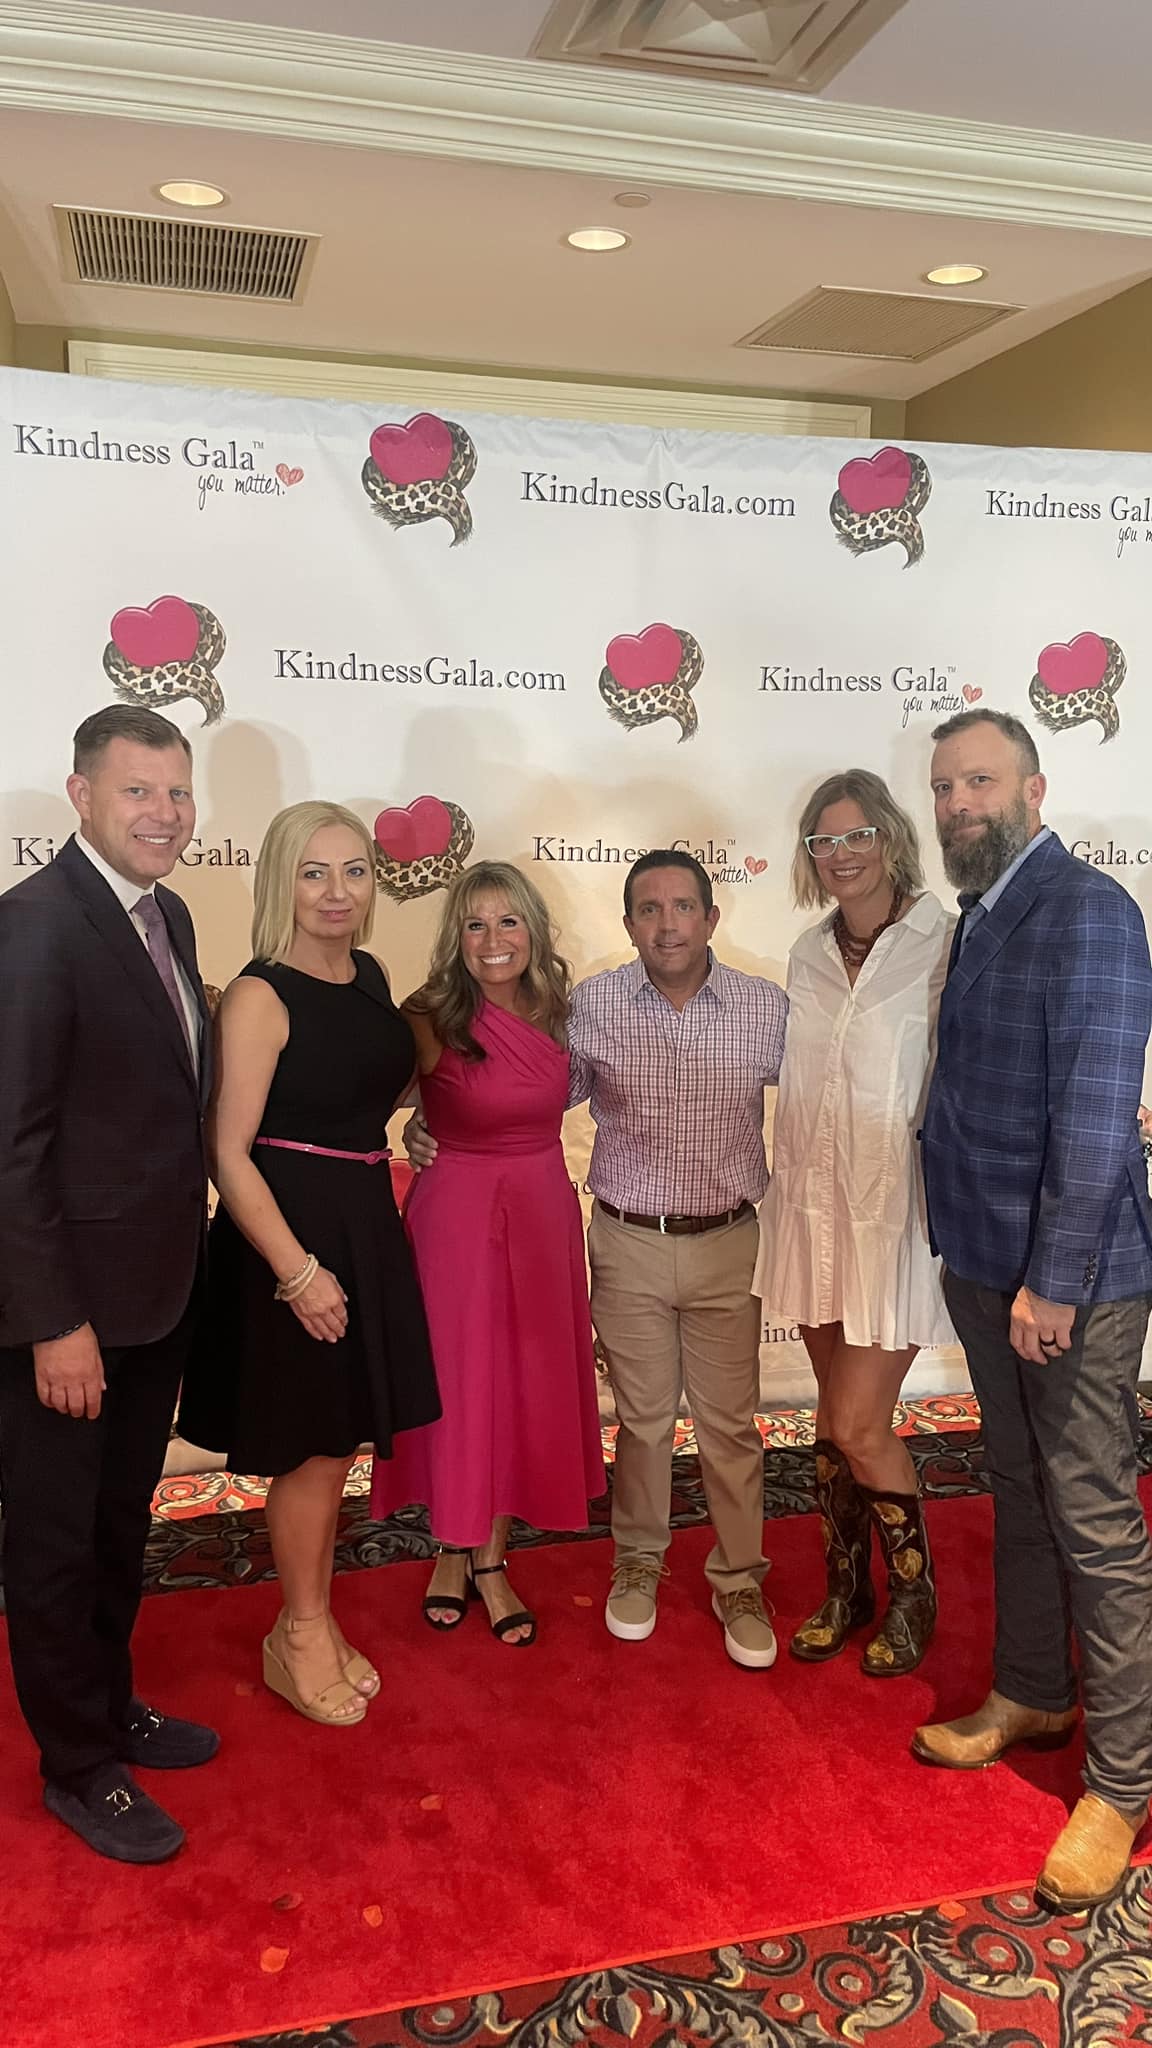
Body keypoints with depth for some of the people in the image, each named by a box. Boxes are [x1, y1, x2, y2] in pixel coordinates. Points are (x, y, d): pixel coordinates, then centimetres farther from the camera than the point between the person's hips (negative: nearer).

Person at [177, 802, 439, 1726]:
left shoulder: (371, 975, 6)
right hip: (288, 1235, -7)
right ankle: (304, 1636, 28)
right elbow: (229, 1150, -19)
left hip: (366, 1225, 7)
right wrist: (298, 1270, -22)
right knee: (311, 1449, 7)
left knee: (339, 1444, 17)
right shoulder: (260, 996, -16)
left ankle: (313, 1622, 36)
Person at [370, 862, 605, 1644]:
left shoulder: (555, 1013, 2)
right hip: (458, 1216, -4)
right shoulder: (431, 1021, -12)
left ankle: (491, 1560, 28)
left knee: (528, 1386, 11)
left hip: (545, 1212, 5)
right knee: (462, 1384, 7)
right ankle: (454, 1552, 29)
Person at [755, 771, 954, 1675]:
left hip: (897, 1210, -5)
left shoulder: (943, 944, -11)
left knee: (859, 1426, -1)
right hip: (815, 1205, 5)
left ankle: (914, 1596, 25)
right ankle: (845, 1589, 34)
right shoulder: (809, 955, 7)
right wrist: (790, 1188, 12)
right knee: (834, 1418, 15)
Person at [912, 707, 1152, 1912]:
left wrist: (1055, 1279, -20)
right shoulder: (979, 917, 10)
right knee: (1021, 1494, 21)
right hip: (983, 1263, 8)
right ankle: (1031, 1697, 38)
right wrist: (971, 1252, 9)